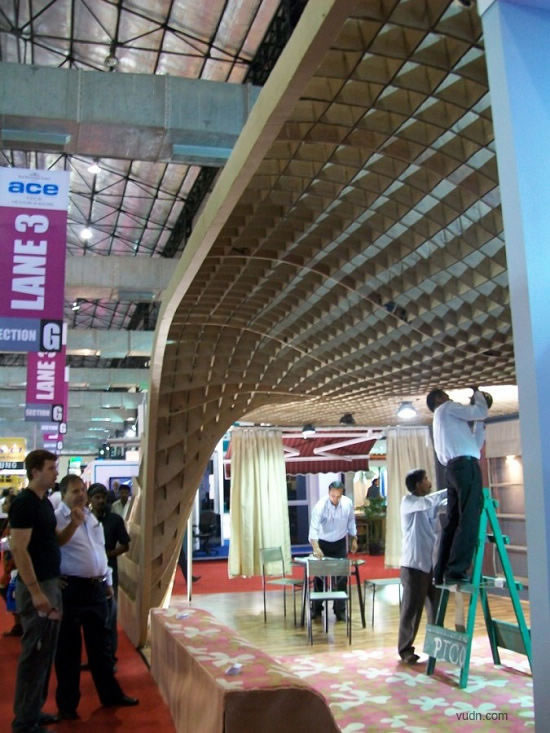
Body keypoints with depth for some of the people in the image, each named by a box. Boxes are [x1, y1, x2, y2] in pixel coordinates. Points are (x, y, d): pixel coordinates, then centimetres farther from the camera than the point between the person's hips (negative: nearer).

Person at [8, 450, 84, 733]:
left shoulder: (45, 502, 11)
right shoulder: (23, 503, -16)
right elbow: (18, 549, -21)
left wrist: (73, 525, -1)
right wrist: (35, 592, -24)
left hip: (51, 583, 9)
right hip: (36, 587, -9)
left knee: (45, 652, 16)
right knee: (34, 653, -2)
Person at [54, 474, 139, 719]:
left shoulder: (92, 518, 14)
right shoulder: (56, 520, -11)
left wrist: (108, 581, 19)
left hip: (96, 588, 7)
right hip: (71, 589, -7)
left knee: (101, 643, 16)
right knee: (68, 647, 5)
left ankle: (110, 693, 28)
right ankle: (67, 703, 18)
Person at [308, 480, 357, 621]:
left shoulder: (348, 503, -13)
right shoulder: (321, 505, -25)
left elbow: (351, 522, 5)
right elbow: (314, 527, -35)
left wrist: (354, 539, 7)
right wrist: (316, 547, -47)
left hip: (340, 544, 2)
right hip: (322, 543, -2)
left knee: (341, 577, 1)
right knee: (319, 577, 3)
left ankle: (340, 610, 12)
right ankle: (316, 609, 17)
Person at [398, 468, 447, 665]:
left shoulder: (426, 504, 15)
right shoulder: (408, 502, -10)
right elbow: (432, 500, -24)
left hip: (430, 563, 7)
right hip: (414, 565, -7)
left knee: (435, 608, 11)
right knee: (412, 609, 0)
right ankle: (405, 649, 11)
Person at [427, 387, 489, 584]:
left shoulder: (442, 420, 32)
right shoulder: (447, 408, 7)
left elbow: (474, 443, 29)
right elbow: (481, 412, 0)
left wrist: (479, 422, 31)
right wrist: (478, 394, 18)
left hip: (453, 469, 9)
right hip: (465, 465, -9)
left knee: (453, 522, 6)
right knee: (468, 520, -14)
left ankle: (442, 573, 4)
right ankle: (456, 571, -20)